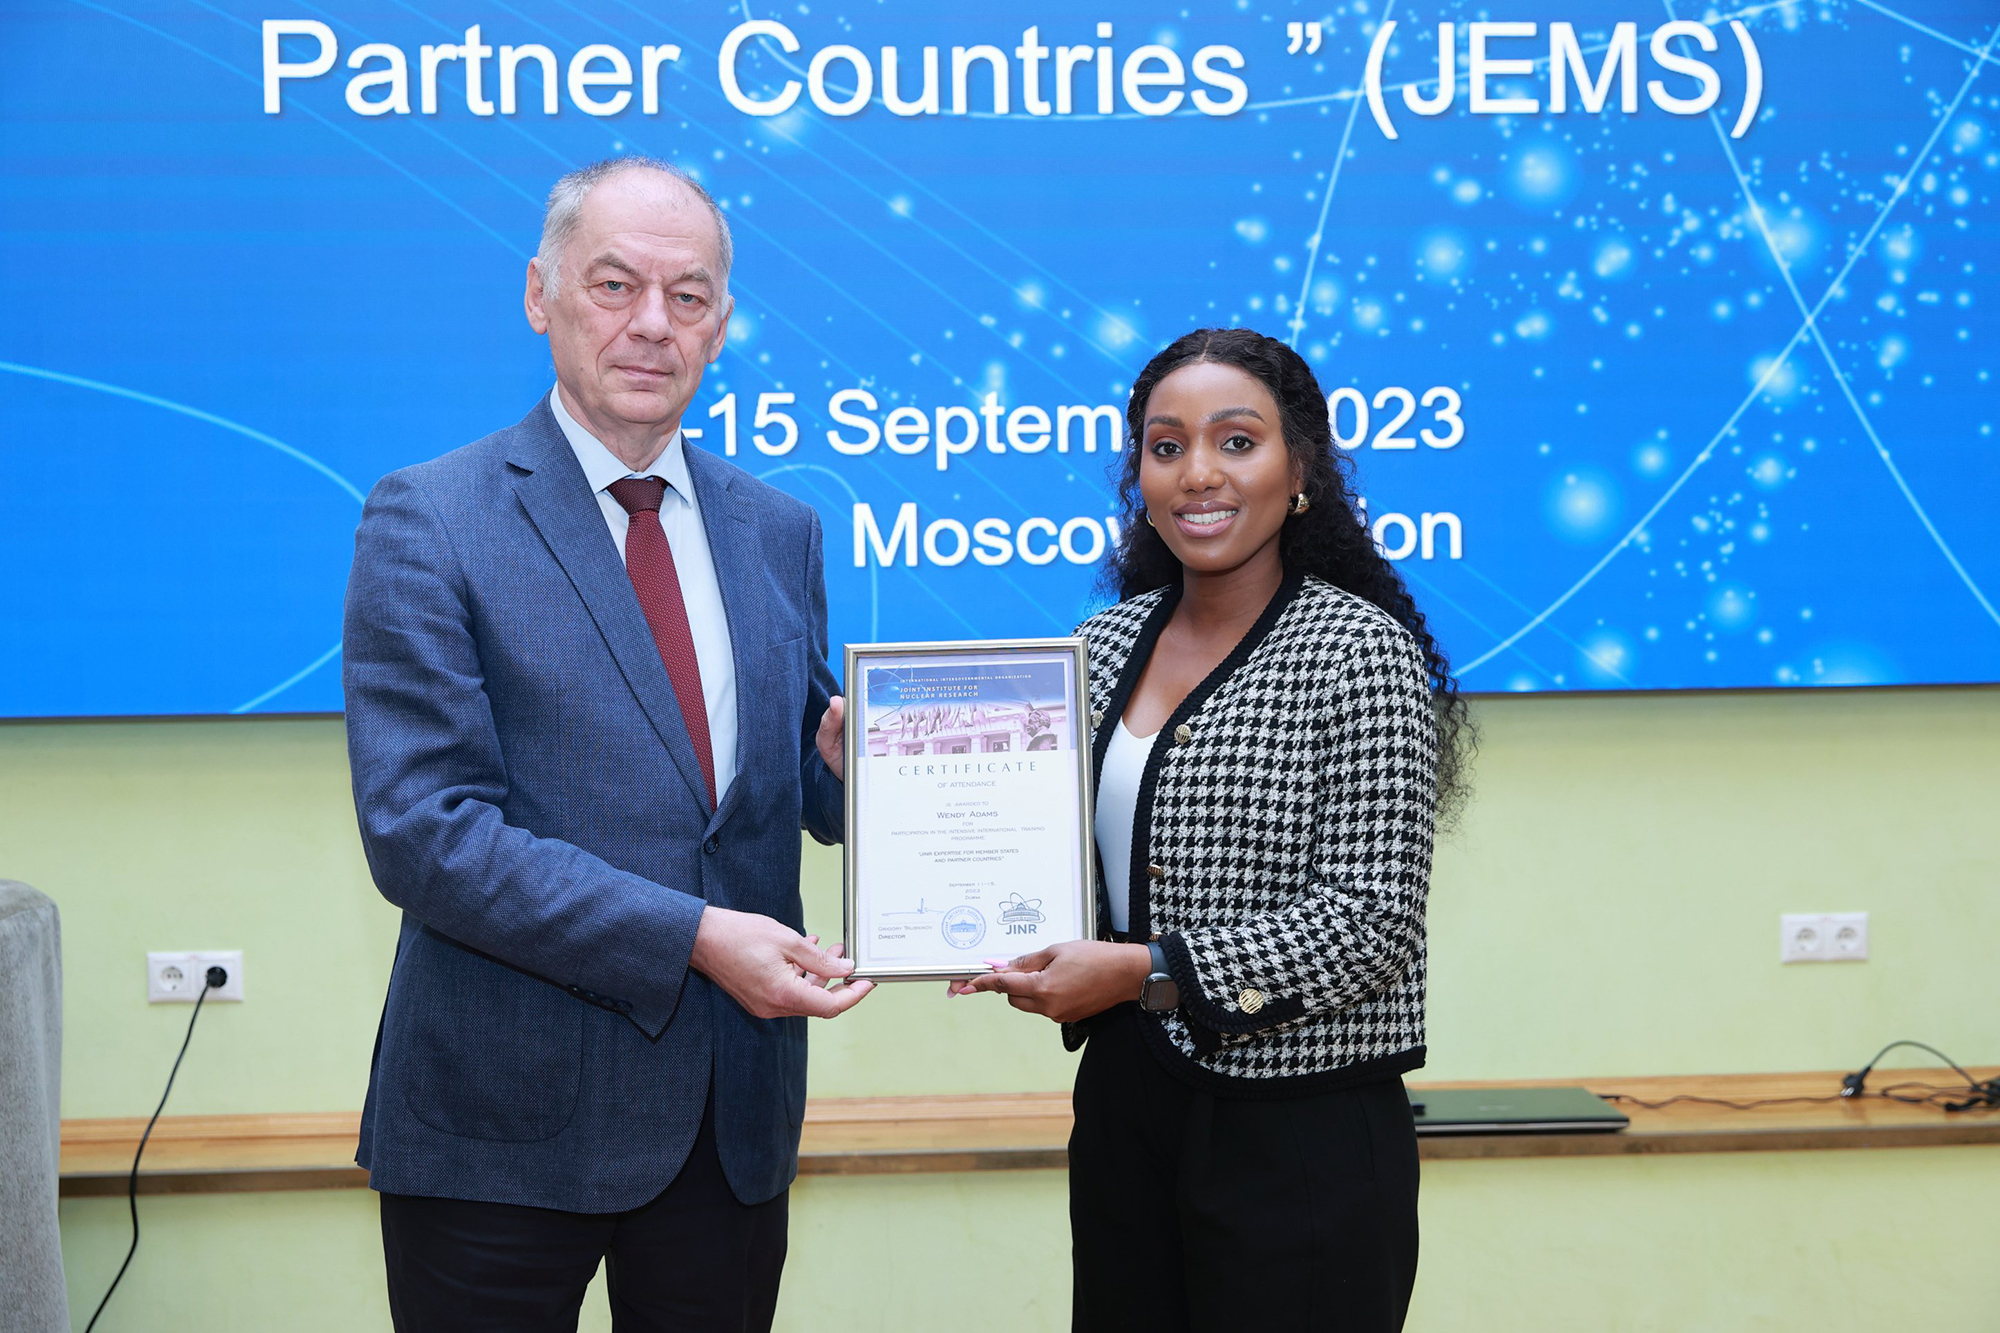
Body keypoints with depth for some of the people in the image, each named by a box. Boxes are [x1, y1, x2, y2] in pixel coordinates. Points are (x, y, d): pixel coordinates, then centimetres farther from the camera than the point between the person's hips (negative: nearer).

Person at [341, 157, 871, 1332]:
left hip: (734, 1109, 5)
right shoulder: (427, 522, -8)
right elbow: (422, 829, -16)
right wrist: (688, 937, -21)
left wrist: (840, 761, -10)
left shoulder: (778, 530, 9)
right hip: (509, 1118, -4)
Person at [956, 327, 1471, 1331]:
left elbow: (1370, 919, -17)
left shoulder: (1361, 650, -11)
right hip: (1124, 1109, 6)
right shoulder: (1107, 643, 8)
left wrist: (1145, 973, -20)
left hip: (1301, 1136, -6)